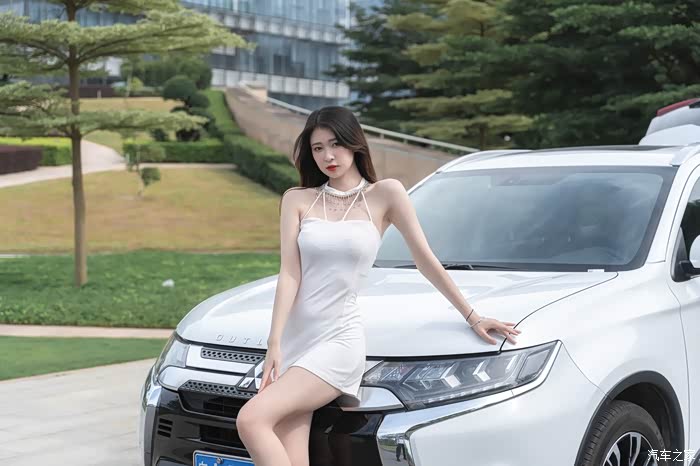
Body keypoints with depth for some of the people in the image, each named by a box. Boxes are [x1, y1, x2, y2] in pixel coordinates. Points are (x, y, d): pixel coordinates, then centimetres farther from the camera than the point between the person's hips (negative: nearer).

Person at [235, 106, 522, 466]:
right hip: (293, 338, 3)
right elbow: (289, 274, 1)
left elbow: (425, 260, 6)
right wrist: (274, 344, -9)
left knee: (252, 419, -24)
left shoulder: (385, 194, 2)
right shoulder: (297, 200, 9)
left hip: (340, 340, -3)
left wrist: (472, 317, 9)